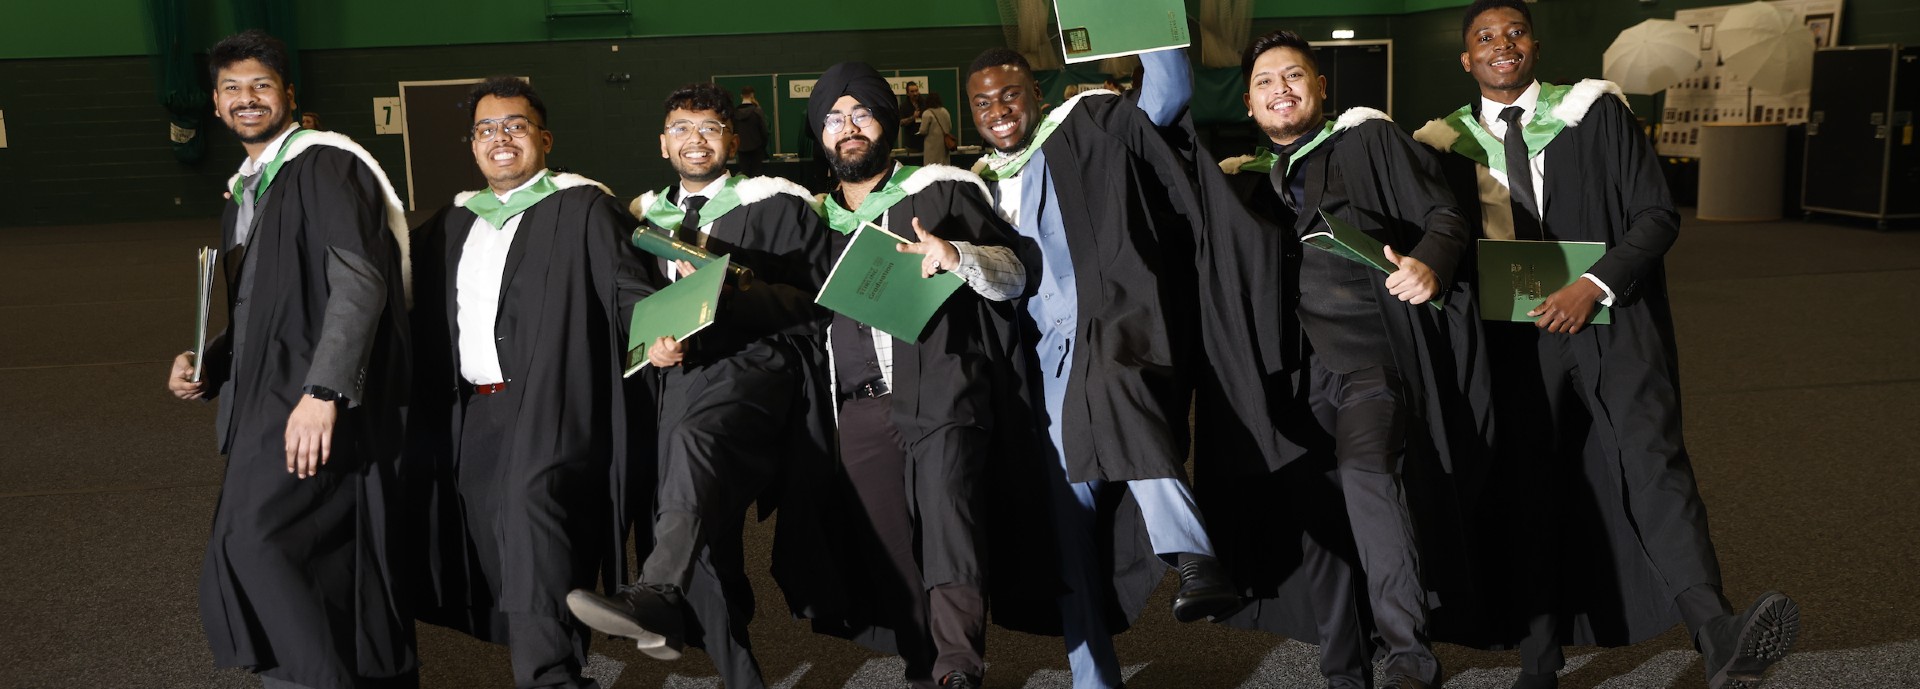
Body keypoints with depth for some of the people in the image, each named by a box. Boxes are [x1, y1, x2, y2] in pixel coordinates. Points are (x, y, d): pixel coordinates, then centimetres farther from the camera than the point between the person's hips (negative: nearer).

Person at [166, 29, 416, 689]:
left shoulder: (325, 164, -9)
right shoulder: (244, 190, 19)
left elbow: (359, 282, -20)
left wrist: (321, 392, -28)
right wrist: (207, 365, 9)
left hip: (317, 407, -9)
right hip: (265, 400, 9)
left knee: (257, 544, -19)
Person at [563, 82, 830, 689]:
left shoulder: (778, 205, 8)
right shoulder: (643, 217, 23)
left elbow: (812, 304, 0)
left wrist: (728, 288, -13)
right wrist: (648, 340, -3)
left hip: (748, 365, -5)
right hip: (670, 377, 5)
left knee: (696, 439, -36)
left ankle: (654, 598, -53)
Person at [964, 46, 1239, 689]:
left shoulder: (1083, 126, 8)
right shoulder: (981, 186, 21)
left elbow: (1169, 92, -4)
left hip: (1115, 324, -5)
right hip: (1053, 353, 5)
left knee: (1110, 383, -41)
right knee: (1067, 515, 3)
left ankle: (1194, 558, -47)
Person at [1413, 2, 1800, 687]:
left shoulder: (1596, 113, 5)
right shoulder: (1449, 143, 9)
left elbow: (1657, 214, 1)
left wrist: (1595, 285, -13)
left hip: (1609, 318, -1)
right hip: (1514, 339, 1)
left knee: (1650, 454, -21)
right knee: (1528, 492, 0)